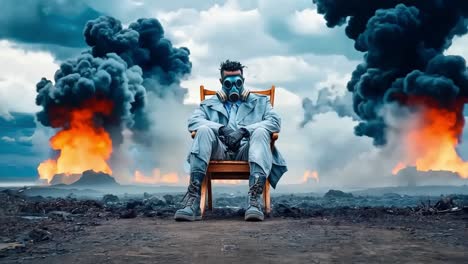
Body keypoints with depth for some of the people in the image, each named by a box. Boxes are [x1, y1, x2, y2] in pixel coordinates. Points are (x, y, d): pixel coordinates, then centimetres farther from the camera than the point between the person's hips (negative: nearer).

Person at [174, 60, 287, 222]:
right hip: (220, 150, 1)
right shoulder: (209, 104, 27)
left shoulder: (260, 102, 26)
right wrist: (222, 129, -11)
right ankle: (193, 201, -42)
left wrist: (243, 130, -9)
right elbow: (193, 121, 7)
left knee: (261, 132, -31)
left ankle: (255, 201, -48)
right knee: (204, 129, -29)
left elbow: (275, 121, 7)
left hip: (246, 149, 0)